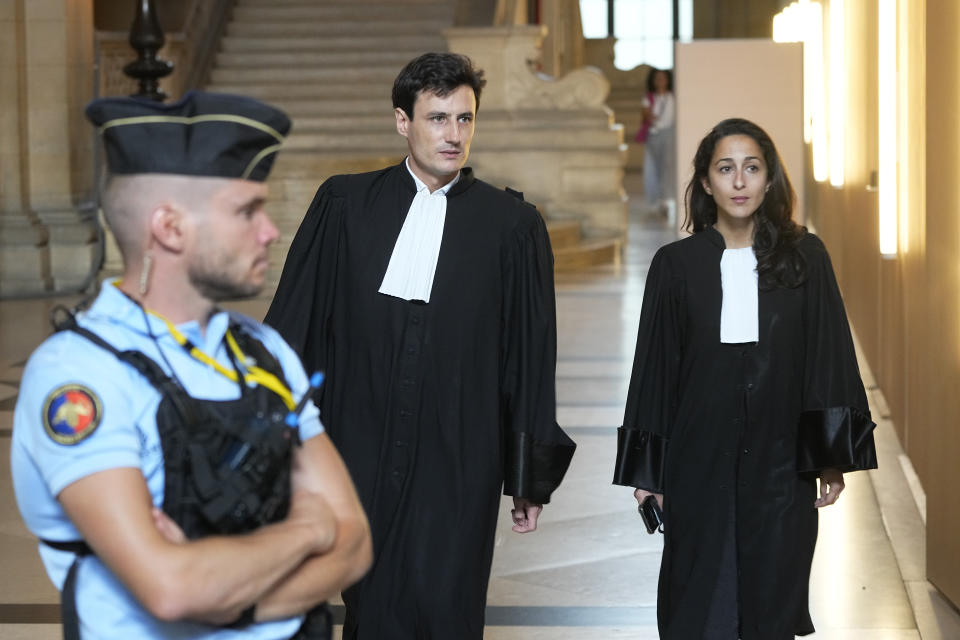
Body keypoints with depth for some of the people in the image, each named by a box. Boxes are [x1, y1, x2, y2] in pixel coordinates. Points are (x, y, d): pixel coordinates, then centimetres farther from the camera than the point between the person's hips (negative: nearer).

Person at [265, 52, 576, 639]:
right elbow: (293, 323, 7)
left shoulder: (512, 225, 1)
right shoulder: (345, 205, 4)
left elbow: (532, 359, 3)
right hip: (361, 455, 1)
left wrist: (532, 477, 4)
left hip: (458, 464, -1)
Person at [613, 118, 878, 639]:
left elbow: (828, 356, 0)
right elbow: (656, 364, 2)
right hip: (700, 456, 0)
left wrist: (832, 456, -4)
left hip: (779, 459, 0)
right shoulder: (676, 264, 0)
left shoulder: (804, 258, 1)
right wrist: (648, 469, 1)